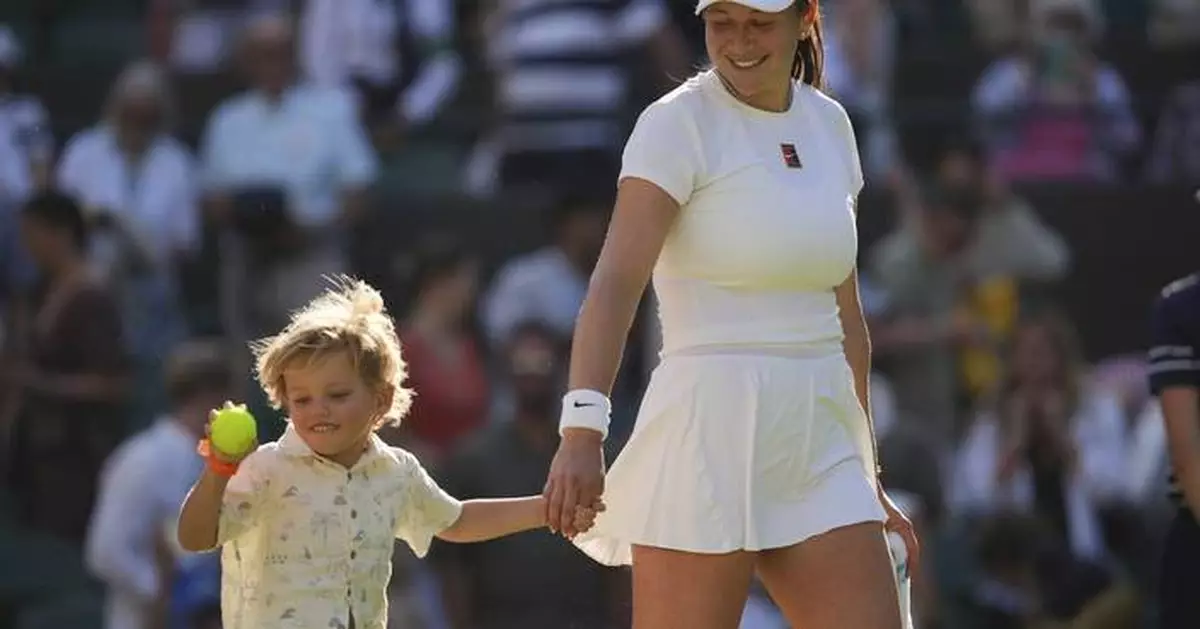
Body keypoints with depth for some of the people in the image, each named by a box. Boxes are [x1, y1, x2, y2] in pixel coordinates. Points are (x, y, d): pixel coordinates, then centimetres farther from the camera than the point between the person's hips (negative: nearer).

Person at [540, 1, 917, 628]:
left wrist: (866, 476, 22)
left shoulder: (829, 124, 13)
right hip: (707, 430, -6)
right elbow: (615, 282, -18)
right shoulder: (678, 124, -6)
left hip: (818, 437, 6)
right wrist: (582, 428, -32)